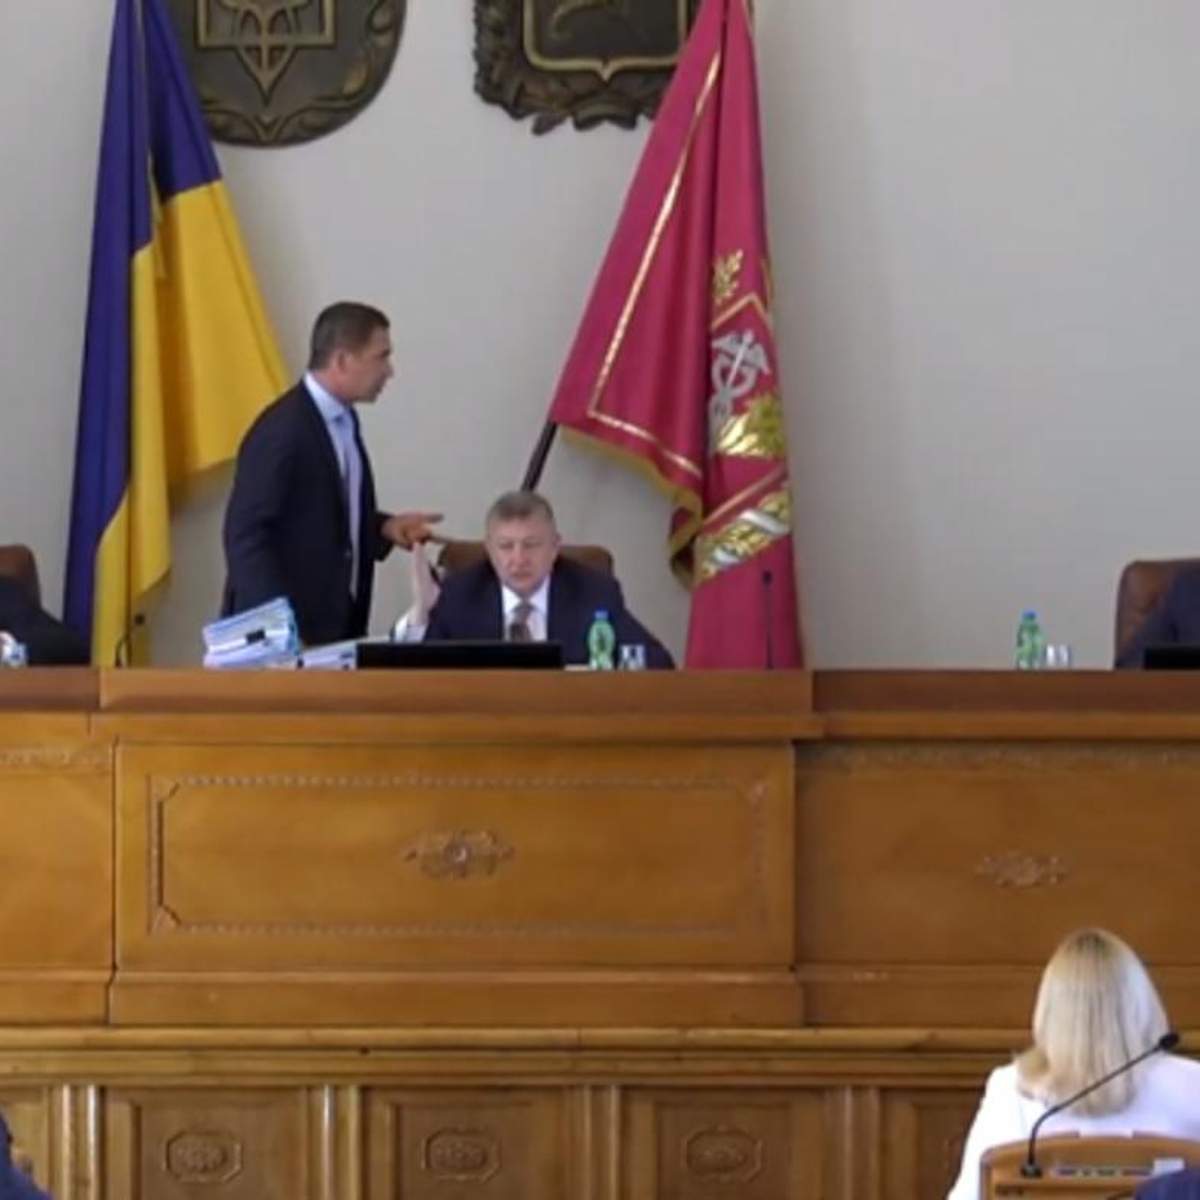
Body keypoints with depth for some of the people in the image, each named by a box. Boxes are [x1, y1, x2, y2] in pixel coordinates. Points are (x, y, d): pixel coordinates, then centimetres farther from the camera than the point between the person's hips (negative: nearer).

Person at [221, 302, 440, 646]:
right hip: (285, 629, -9)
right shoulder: (282, 430, -18)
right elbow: (245, 536, -20)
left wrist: (384, 527, 5)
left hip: (334, 621, 9)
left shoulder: (343, 420, 11)